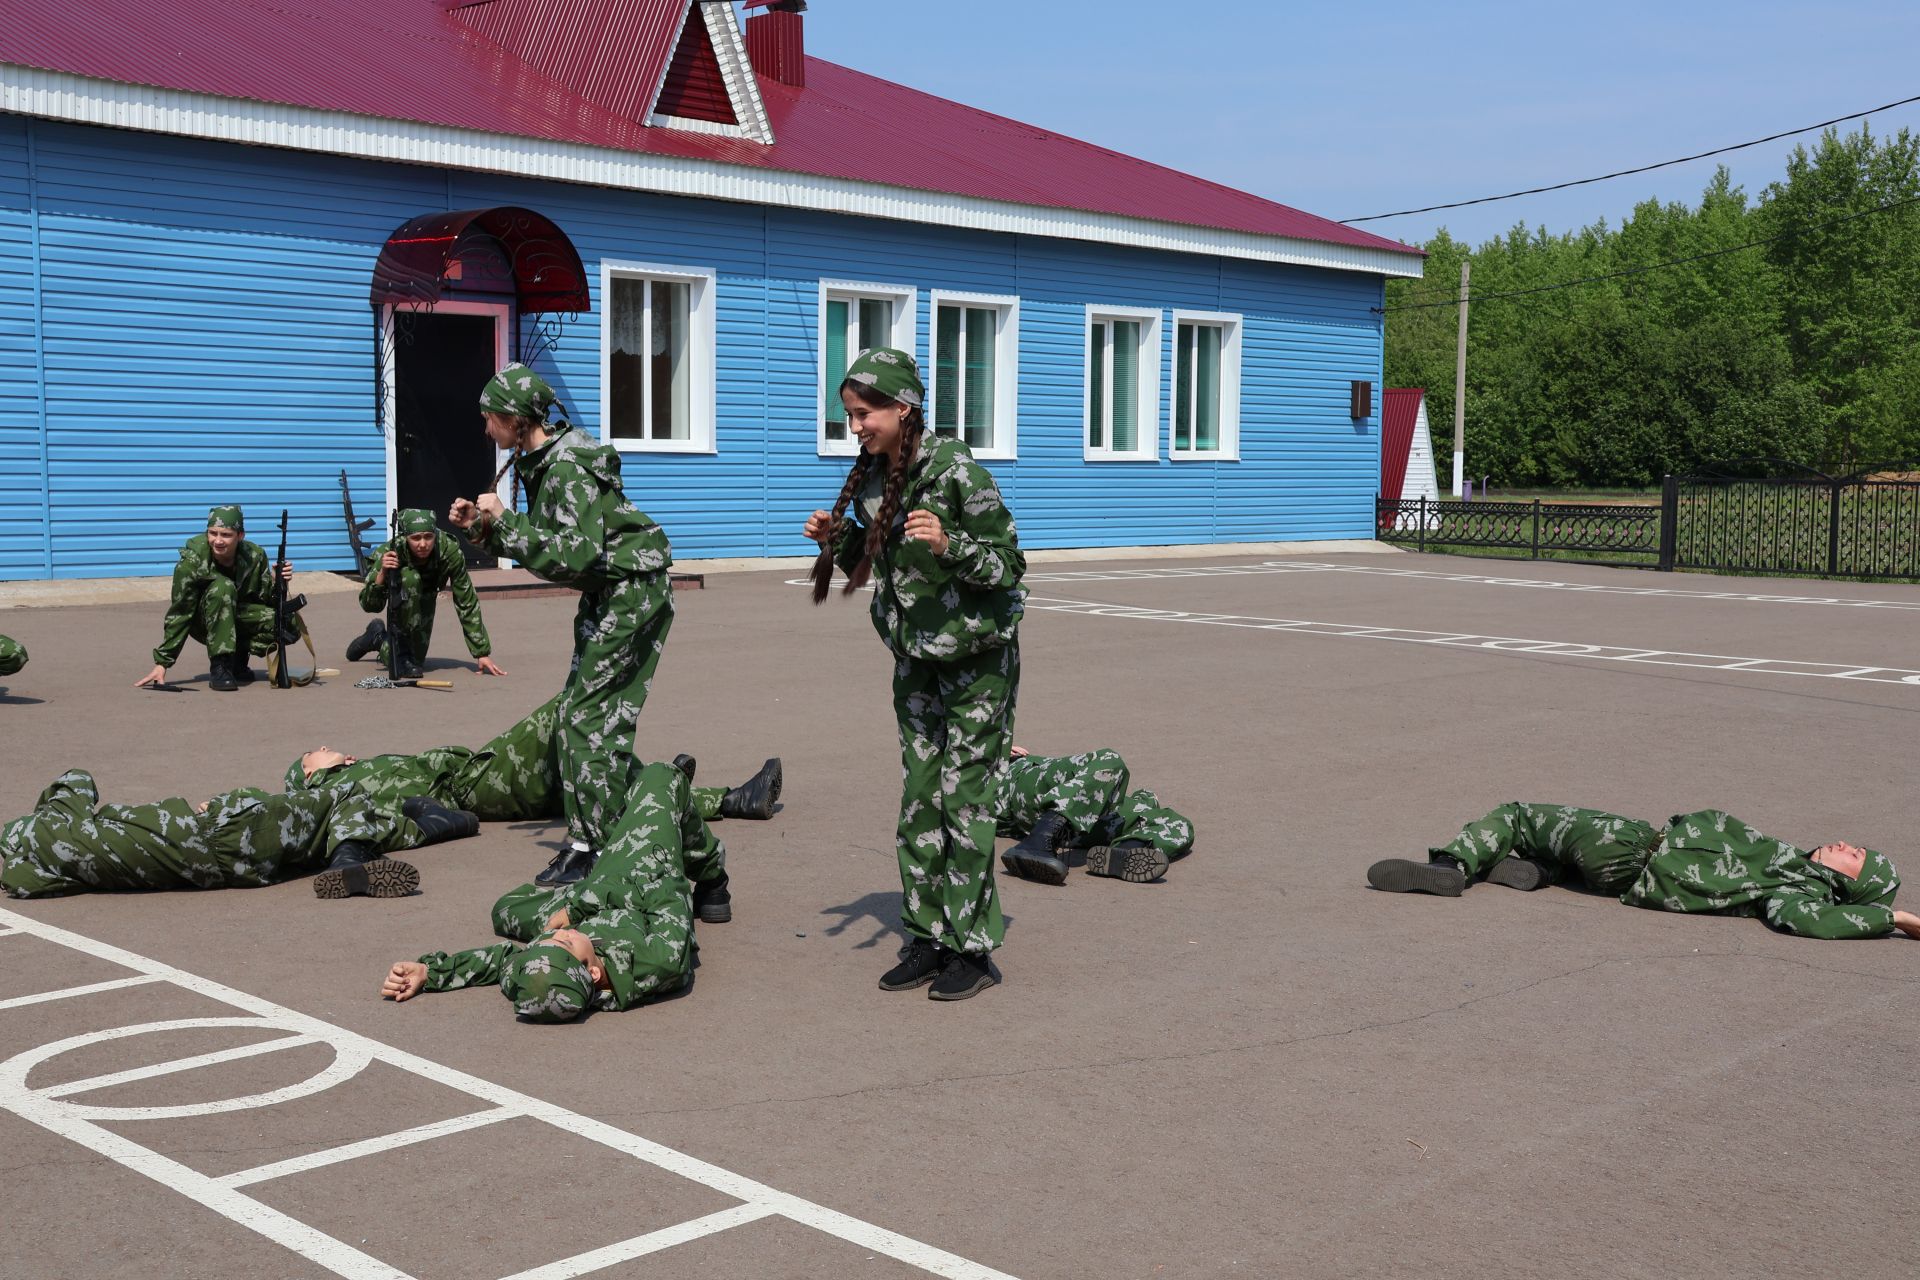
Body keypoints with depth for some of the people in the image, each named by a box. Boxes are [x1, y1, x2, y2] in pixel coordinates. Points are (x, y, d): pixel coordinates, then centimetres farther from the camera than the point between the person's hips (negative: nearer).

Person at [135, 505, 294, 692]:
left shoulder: (255, 556, -14)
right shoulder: (192, 560, -24)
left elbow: (266, 600, -4)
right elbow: (179, 614, -22)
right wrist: (162, 663, -26)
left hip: (240, 616, 3)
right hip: (203, 623, -3)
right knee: (223, 587, -35)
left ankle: (237, 660, 1)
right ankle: (219, 666, -27)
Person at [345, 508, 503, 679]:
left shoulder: (450, 551, -38)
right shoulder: (390, 552, -39)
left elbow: (467, 602, -31)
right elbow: (370, 606, -35)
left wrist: (482, 653, -32)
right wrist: (382, 574, -54)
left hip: (423, 596, 2)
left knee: (417, 658, -1)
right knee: (410, 578, -36)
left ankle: (378, 638, 32)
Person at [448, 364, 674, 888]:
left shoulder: (568, 469, -21)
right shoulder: (540, 463, 10)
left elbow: (574, 555, -31)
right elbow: (541, 544, 17)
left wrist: (504, 521, -25)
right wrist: (481, 528, 4)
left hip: (632, 593, -10)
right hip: (606, 595, 10)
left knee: (589, 717, -10)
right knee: (576, 711, 11)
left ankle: (594, 847, -5)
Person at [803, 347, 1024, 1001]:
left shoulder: (958, 471, -19)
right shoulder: (873, 478, 1)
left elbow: (1008, 566, -17)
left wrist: (949, 544, -32)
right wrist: (836, 539, -4)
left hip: (978, 658, -6)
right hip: (916, 659, 7)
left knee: (963, 797, -5)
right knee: (919, 798, 8)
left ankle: (972, 947, 5)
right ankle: (928, 939, 16)